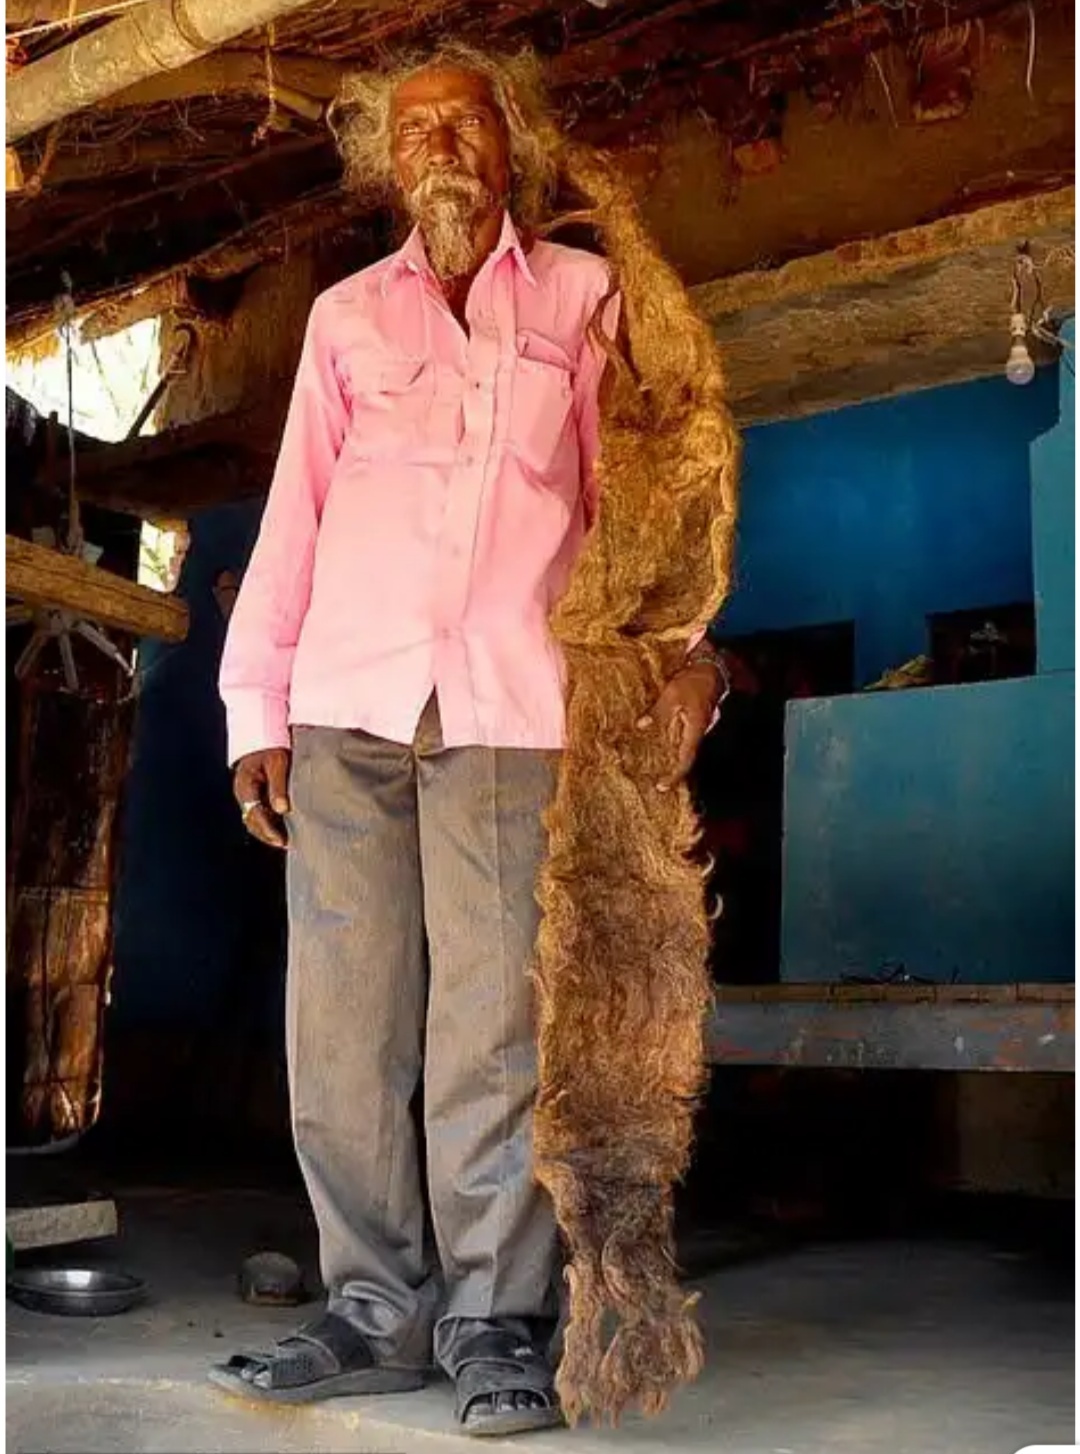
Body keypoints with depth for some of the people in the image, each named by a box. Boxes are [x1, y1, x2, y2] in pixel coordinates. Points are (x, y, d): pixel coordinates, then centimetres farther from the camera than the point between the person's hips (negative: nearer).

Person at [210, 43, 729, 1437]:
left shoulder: (581, 295, 15)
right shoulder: (348, 315, 19)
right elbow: (293, 518, 14)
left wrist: (685, 645, -5)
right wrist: (256, 707, 6)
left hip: (508, 707, -2)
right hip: (346, 701, 3)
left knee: (492, 1021, -6)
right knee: (342, 1016, 0)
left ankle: (495, 1320, 4)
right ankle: (378, 1309, 11)